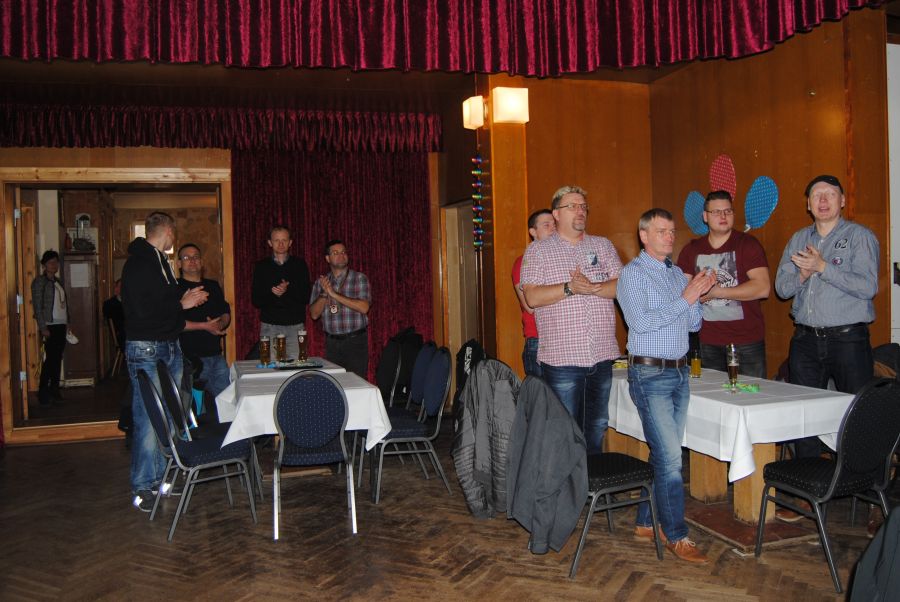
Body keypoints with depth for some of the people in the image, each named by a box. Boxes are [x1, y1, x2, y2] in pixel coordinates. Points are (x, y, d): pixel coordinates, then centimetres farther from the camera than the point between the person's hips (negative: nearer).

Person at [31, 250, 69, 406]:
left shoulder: (58, 281, 16)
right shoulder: (39, 281, -5)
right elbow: (37, 306, -10)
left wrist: (67, 323, 11)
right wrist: (43, 328, -14)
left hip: (61, 326, 7)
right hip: (50, 326, -7)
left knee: (58, 359, 6)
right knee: (50, 358, -8)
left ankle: (54, 391, 12)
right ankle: (43, 394, -2)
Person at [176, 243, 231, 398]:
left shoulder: (213, 286, 18)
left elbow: (226, 313, 17)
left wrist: (220, 324, -5)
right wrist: (205, 326, -17)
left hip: (216, 355, 6)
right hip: (192, 357, -6)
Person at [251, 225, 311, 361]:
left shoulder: (299, 264, 7)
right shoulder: (262, 266, 8)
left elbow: (306, 297, 1)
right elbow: (255, 301, 3)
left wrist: (288, 290, -16)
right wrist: (271, 292, -15)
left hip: (295, 326, 0)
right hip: (269, 327, 0)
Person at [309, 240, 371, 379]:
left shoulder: (360, 278, -1)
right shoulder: (321, 282, 10)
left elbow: (364, 307, -15)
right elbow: (314, 314, 5)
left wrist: (334, 294, -17)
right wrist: (324, 293, -12)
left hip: (355, 341, -3)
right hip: (331, 342, 3)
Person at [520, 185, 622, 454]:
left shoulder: (603, 245, 12)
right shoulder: (538, 250, 2)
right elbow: (532, 297, -9)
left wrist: (592, 288, -17)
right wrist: (569, 288, -21)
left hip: (602, 356, 4)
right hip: (561, 359, -4)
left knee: (597, 428, 14)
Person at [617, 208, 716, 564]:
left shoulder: (677, 273, 15)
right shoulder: (633, 273, -6)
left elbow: (693, 325, 13)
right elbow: (640, 322, -18)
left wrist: (698, 296, -5)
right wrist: (684, 299, -18)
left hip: (679, 372, 7)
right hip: (650, 374, -7)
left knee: (664, 454, 11)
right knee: (670, 457, -7)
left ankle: (646, 523, 22)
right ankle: (676, 535, 3)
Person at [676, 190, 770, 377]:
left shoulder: (748, 245, -3)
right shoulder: (691, 250, 8)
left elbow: (763, 288, -14)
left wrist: (718, 291, -14)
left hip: (747, 341, -3)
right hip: (708, 343, 3)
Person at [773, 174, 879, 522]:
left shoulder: (860, 237, -1)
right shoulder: (798, 240, 14)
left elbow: (867, 286, -14)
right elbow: (782, 287, 8)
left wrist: (822, 267, -16)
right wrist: (803, 273, -11)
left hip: (848, 339, -4)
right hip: (806, 340, 5)